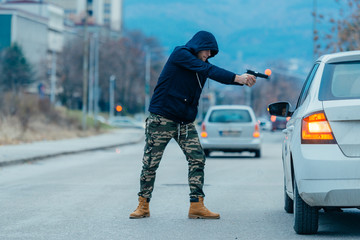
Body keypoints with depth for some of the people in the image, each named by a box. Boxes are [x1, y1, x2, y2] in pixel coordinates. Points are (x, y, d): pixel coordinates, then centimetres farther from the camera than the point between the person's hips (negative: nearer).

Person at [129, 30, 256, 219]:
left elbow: (216, 74, -4)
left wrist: (243, 80, -22)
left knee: (197, 160, -7)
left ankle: (197, 206, -4)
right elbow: (209, 70, -20)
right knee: (150, 163, 0)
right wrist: (237, 78, -28)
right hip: (162, 119, -6)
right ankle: (143, 206, 13)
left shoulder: (201, 66, 11)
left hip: (186, 123, 6)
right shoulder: (180, 54, -10)